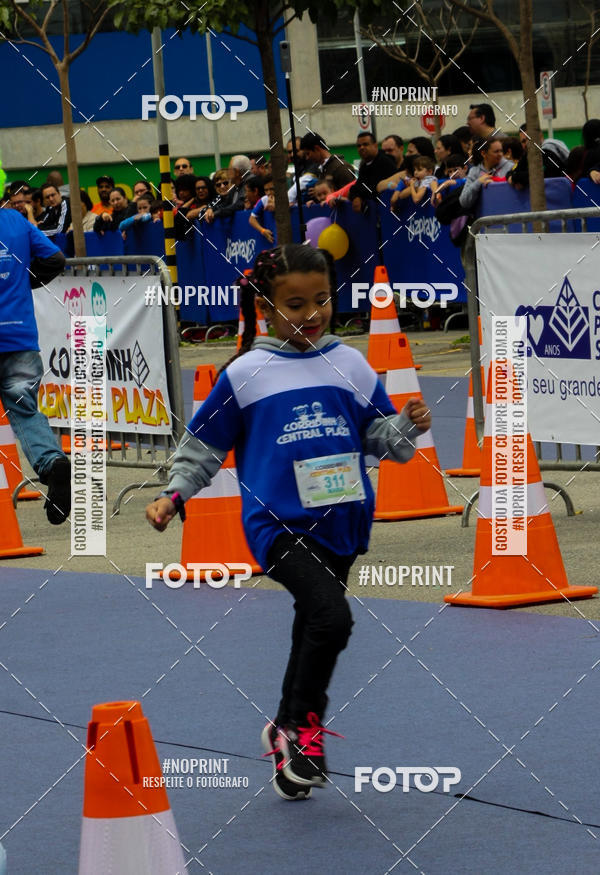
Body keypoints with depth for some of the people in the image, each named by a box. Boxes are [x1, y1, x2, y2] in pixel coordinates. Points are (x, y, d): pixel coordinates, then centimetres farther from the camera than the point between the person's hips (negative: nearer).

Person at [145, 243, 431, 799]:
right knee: (332, 616, -24)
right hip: (278, 523, -4)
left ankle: (289, 733, 35)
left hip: (341, 523, 5)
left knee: (314, 632, 16)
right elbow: (204, 444, 8)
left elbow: (381, 437, 11)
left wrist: (409, 427, -9)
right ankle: (304, 725, -6)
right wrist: (174, 496, 0)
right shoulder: (246, 373, -1)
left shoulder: (350, 365, 8)